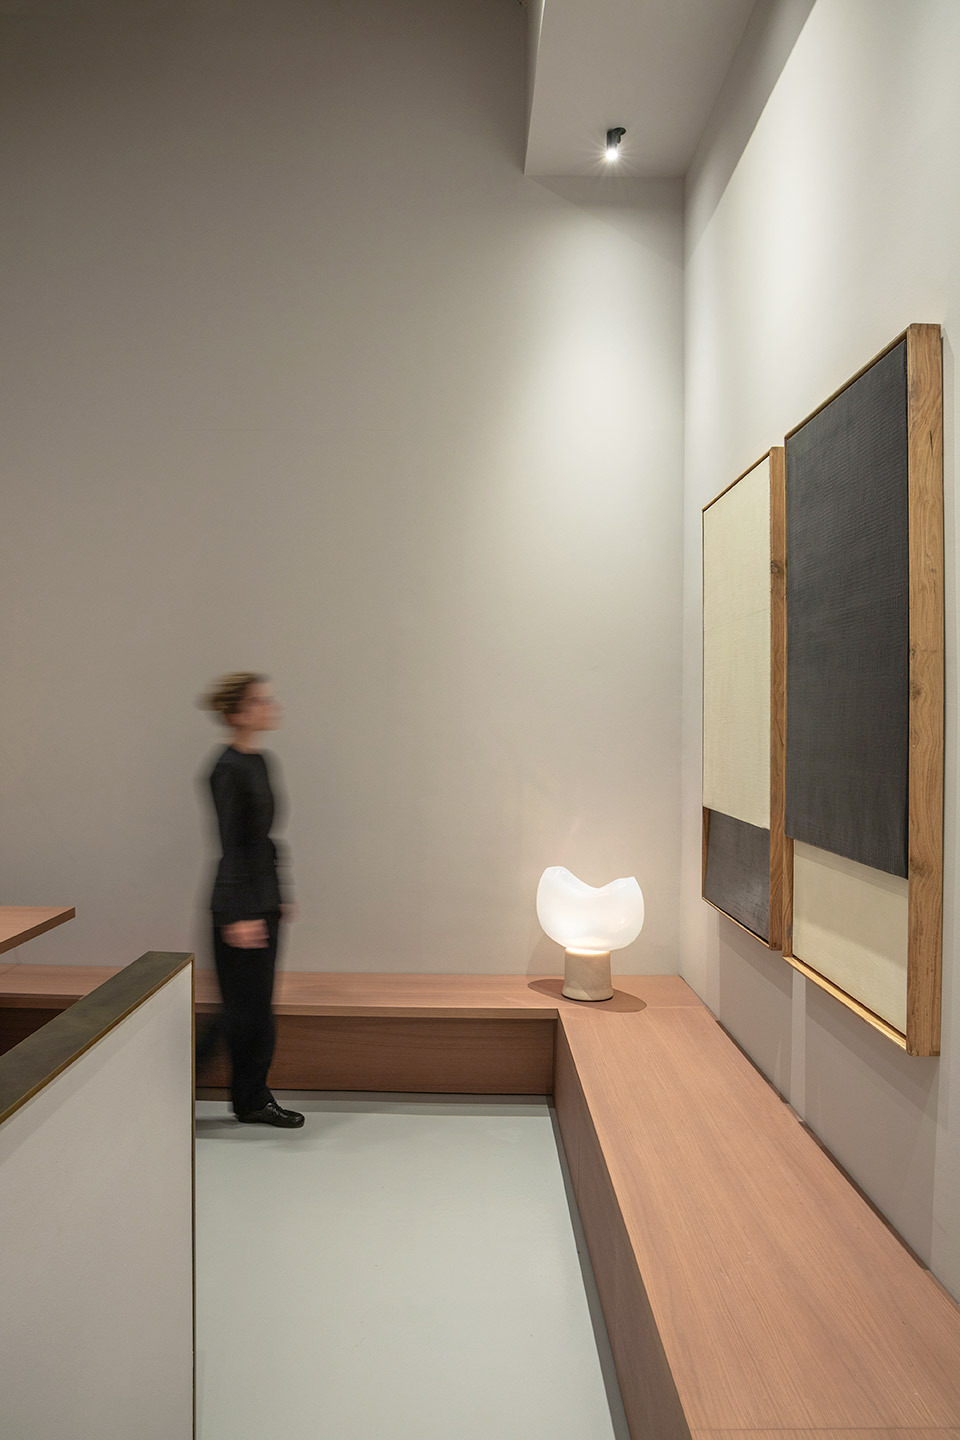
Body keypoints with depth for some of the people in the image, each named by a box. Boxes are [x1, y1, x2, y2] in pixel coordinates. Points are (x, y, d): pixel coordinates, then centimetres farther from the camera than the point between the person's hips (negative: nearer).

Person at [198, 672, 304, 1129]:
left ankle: (253, 1100, 27)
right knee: (244, 1009, 2)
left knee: (258, 1006, 15)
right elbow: (231, 846, -19)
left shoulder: (260, 762, 10)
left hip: (264, 899, 9)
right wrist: (239, 915, -20)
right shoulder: (229, 769, -17)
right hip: (240, 905, -9)